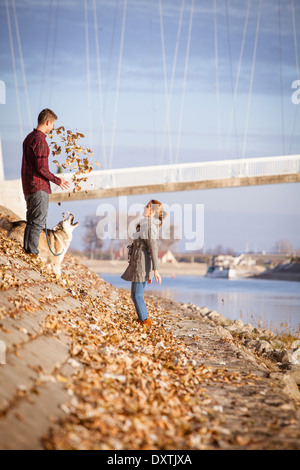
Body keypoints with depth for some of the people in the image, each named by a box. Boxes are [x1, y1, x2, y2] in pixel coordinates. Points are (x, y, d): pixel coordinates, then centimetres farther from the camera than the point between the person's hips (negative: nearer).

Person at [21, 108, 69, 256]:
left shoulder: (29, 138, 14)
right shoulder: (40, 140, -17)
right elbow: (41, 168, -20)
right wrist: (57, 180, -10)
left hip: (28, 187, 10)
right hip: (39, 188, -10)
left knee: (31, 221, 15)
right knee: (38, 222, -6)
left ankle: (27, 250, 19)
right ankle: (32, 253, -6)